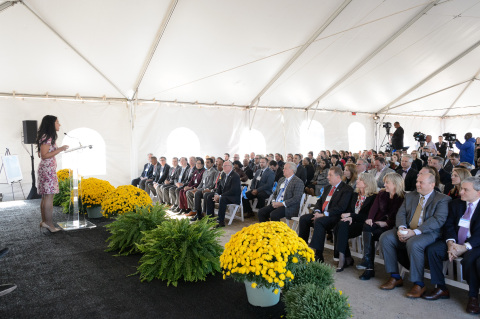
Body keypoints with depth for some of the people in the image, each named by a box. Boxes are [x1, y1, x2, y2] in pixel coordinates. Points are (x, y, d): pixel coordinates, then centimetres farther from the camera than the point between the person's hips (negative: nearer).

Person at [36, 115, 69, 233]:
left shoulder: (48, 137, 17)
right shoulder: (46, 137, -14)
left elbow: (41, 155, 19)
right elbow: (44, 155, -20)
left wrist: (59, 149, 21)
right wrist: (59, 149, -19)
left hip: (48, 169, 10)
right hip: (48, 169, -10)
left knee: (45, 197, 12)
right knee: (49, 196, -9)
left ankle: (44, 221, 18)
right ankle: (50, 224, -6)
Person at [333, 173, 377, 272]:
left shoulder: (373, 197, 0)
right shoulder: (355, 195, 21)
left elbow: (368, 215, -8)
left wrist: (351, 215, -13)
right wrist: (349, 218, -7)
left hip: (362, 224, -6)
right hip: (352, 222, 6)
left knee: (343, 225, -33)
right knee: (337, 228, -26)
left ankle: (342, 259, -33)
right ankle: (348, 259, -17)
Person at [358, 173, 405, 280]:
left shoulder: (402, 197, -2)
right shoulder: (381, 194, 17)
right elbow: (374, 208, 7)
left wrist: (386, 223, -19)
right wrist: (369, 219, -11)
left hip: (391, 226, -5)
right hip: (379, 224, 5)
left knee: (370, 234, -30)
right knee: (367, 226, -28)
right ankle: (368, 263, -31)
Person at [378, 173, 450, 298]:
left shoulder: (443, 199, -2)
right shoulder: (410, 196, 18)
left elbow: (438, 220, -15)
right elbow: (401, 213, 11)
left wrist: (415, 232, -25)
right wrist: (401, 228, -12)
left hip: (429, 233, -6)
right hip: (407, 230, 6)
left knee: (413, 243, -36)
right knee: (385, 237, -15)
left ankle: (419, 284, -17)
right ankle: (395, 277, -3)